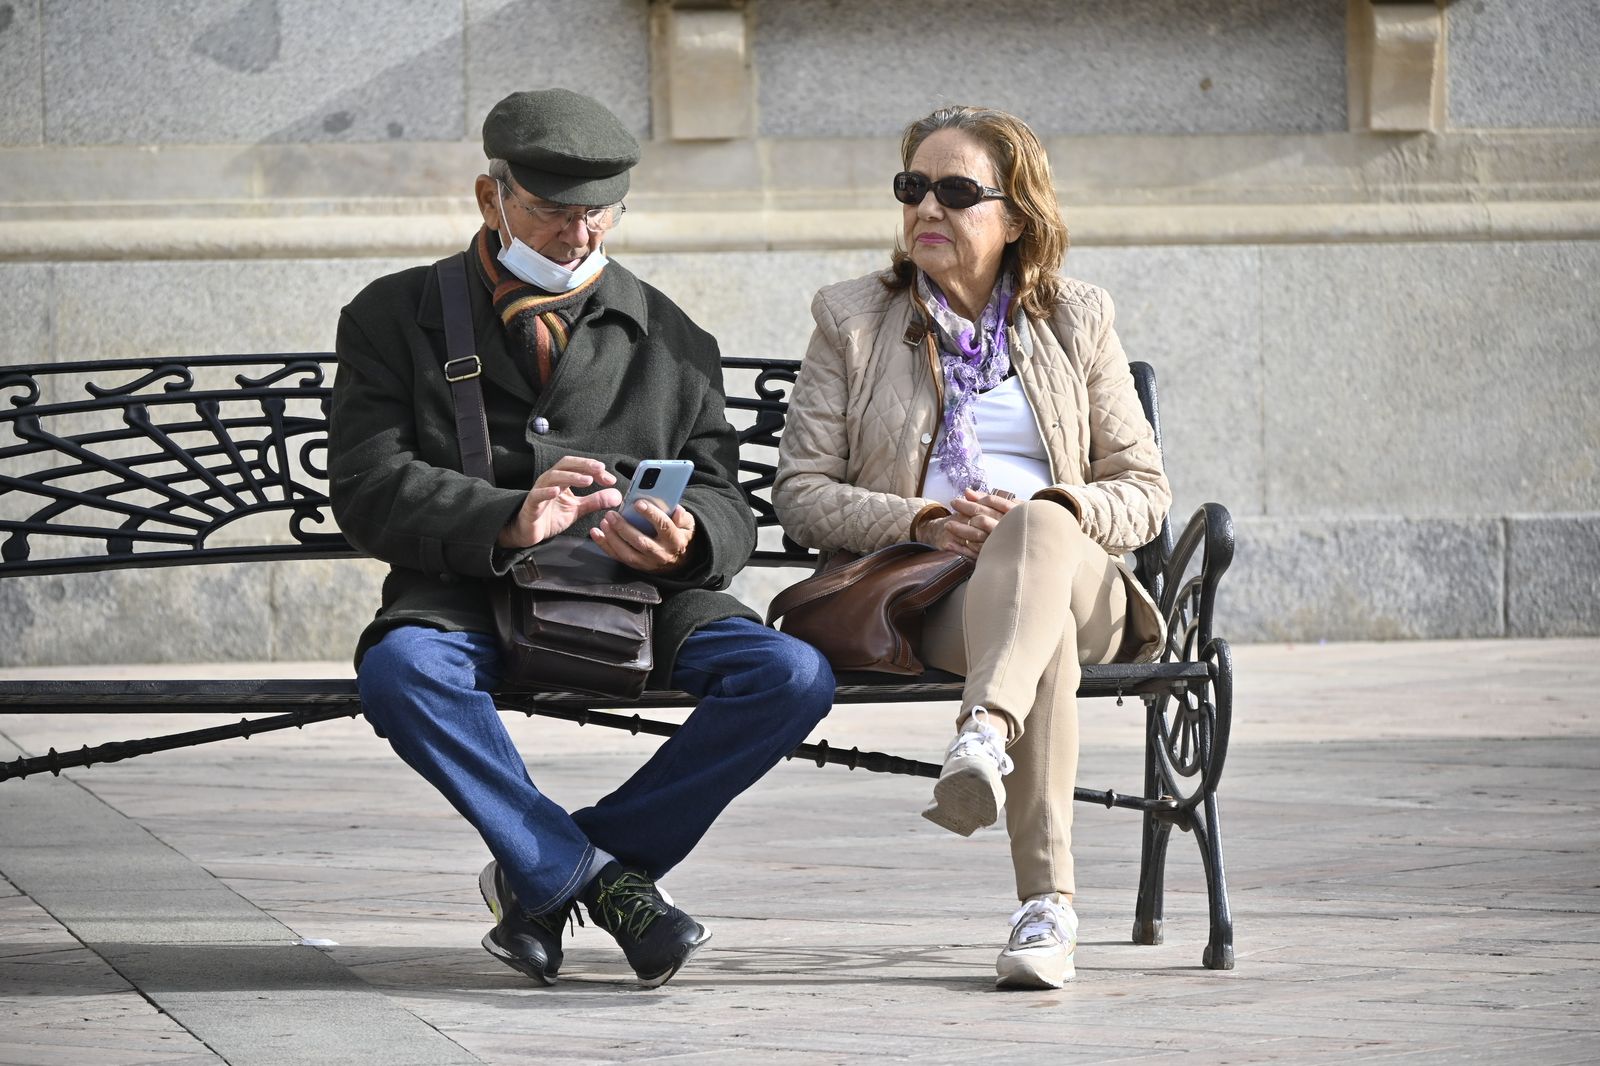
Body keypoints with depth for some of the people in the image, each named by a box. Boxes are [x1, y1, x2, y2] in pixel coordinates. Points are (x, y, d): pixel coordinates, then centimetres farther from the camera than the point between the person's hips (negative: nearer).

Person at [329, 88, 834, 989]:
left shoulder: (670, 339, 18)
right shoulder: (394, 318, 10)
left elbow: (726, 506, 10)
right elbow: (369, 491, -3)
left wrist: (686, 540, -17)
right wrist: (507, 522, -22)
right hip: (471, 596, -2)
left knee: (795, 676, -25)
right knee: (398, 671, -37)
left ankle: (540, 876, -16)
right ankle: (601, 879, -24)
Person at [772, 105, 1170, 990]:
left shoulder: (1075, 320, 19)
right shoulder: (851, 320, 16)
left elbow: (1143, 491, 14)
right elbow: (801, 494, 7)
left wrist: (1054, 515, -9)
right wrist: (921, 521, -11)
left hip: (1071, 577, 1)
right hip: (919, 588, -1)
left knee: (1036, 526, -40)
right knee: (1044, 635, -38)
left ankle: (985, 737, -66)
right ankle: (1047, 902, -52)